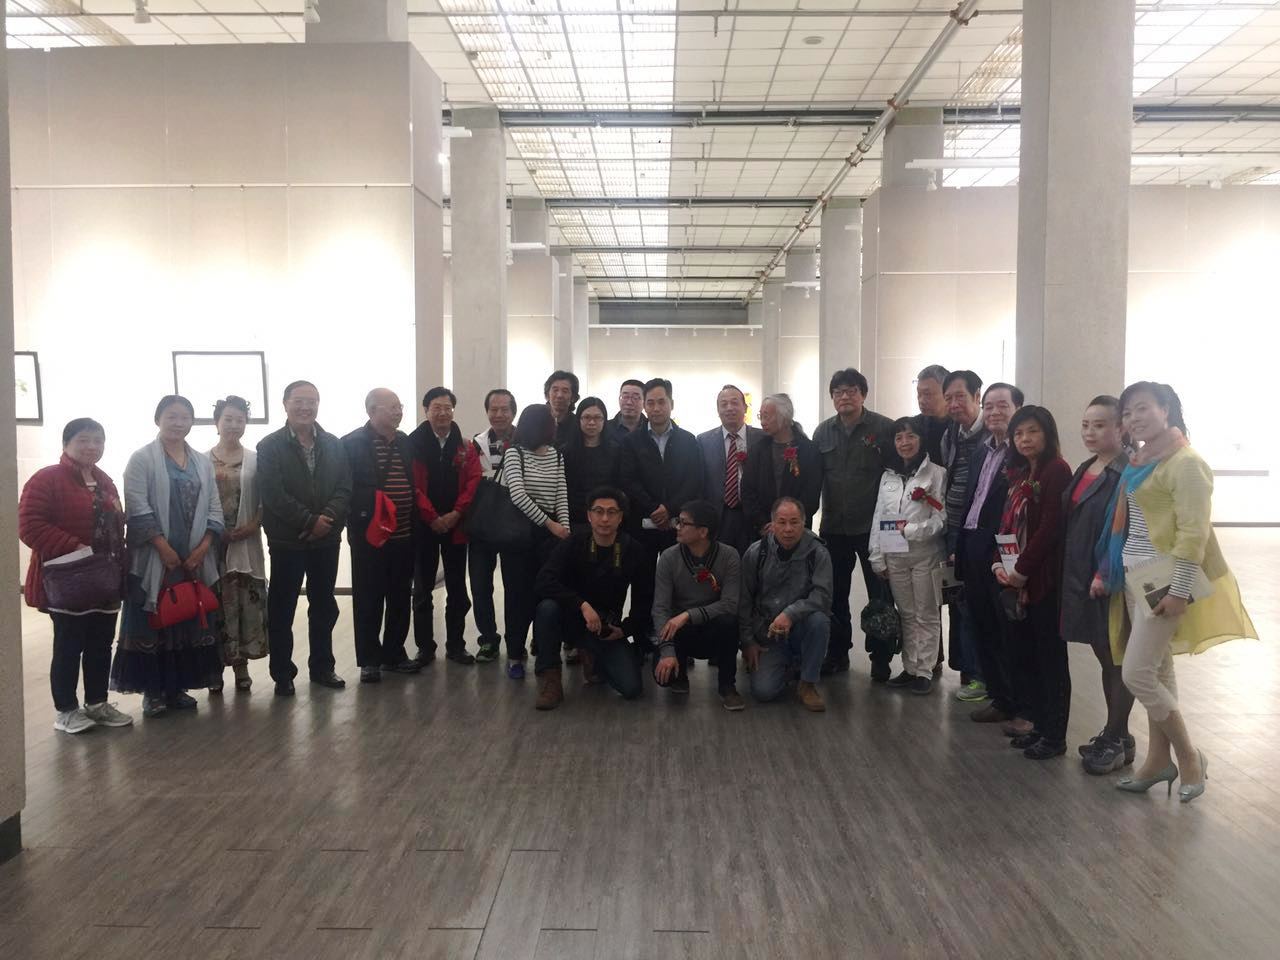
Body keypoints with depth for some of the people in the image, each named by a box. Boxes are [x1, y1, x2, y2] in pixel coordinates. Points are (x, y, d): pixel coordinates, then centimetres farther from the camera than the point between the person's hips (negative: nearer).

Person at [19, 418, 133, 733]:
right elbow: (29, 527, -19)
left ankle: (97, 703, 25)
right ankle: (65, 711, 14)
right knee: (68, 647, 2)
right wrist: (73, 547, -24)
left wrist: (120, 564, 12)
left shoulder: (105, 482, 14)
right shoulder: (46, 479, -11)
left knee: (101, 645, 13)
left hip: (105, 582, 7)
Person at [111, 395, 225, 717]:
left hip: (195, 559, 4)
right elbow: (138, 508, -11)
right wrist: (164, 548, -16)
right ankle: (152, 691, 9)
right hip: (155, 558, -4)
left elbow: (214, 509, 7)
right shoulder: (142, 459, -3)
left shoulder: (203, 462, 11)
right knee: (154, 622, 0)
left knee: (190, 622, 7)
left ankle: (178, 687, 18)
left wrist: (202, 548, -6)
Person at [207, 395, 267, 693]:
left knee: (246, 601, 4)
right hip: (211, 542, -1)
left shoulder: (255, 460, 4)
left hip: (244, 543, 1)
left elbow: (264, 501, 4)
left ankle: (241, 664, 15)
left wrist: (253, 525, -11)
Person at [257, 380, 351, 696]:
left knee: (324, 606, 13)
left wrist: (328, 518, -16)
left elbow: (344, 488, 1)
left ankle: (322, 667, 25)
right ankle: (282, 673, 15)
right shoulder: (270, 446, -4)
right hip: (287, 541, -4)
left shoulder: (334, 445, 7)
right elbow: (273, 494, -13)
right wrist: (309, 521, -17)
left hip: (326, 539, 4)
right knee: (281, 609, 5)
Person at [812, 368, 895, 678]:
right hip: (834, 527, 4)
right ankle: (837, 653, 25)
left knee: (880, 595, 5)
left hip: (873, 526, -4)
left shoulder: (885, 428, -5)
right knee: (835, 594, 12)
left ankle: (881, 658, 16)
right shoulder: (823, 432, 7)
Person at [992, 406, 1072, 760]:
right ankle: (1036, 722, 25)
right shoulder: (1017, 474, 15)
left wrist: (1022, 570, -15)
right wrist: (1000, 564, 1)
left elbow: (1050, 527, -17)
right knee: (1021, 655, 12)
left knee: (1050, 657, 0)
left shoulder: (1057, 471, -10)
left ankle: (1054, 735, 8)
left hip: (1044, 580, -8)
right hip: (1015, 581, 8)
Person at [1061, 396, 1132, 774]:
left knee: (1117, 660, 5)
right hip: (1082, 578, 8)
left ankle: (1117, 740, 17)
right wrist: (1073, 577, 9)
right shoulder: (1085, 470, 11)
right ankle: (1115, 733, 29)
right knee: (1105, 658, 17)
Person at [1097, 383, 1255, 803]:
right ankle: (1159, 759, 22)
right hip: (1137, 579, 8)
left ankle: (1190, 757, 10)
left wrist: (1180, 591, -21)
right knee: (1157, 672, 13)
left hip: (1165, 579, -8)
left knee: (1136, 674, -8)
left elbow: (1193, 531, -18)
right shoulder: (1138, 464, 12)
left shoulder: (1185, 463, -14)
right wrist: (1105, 573, 12)